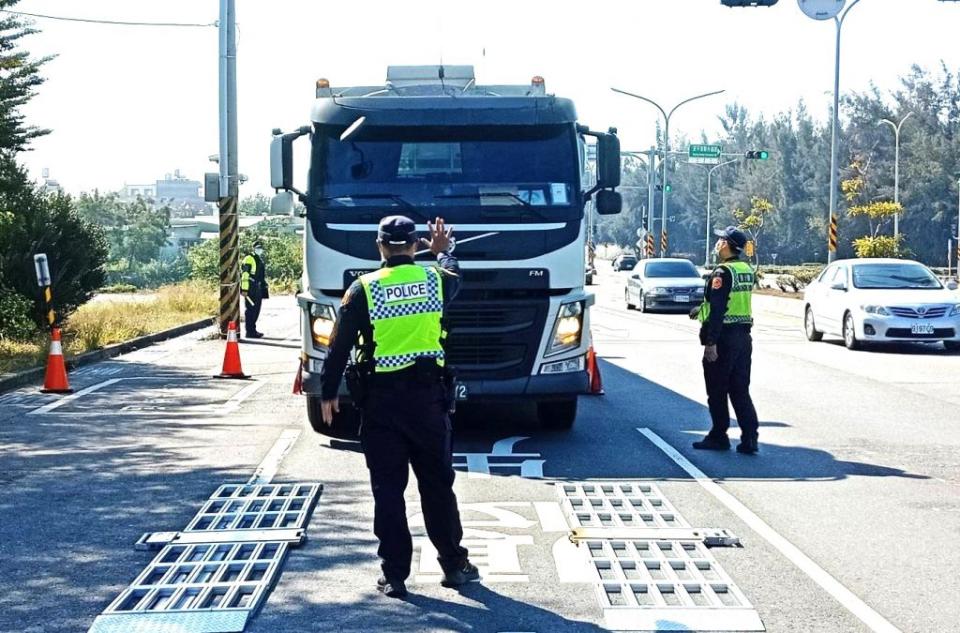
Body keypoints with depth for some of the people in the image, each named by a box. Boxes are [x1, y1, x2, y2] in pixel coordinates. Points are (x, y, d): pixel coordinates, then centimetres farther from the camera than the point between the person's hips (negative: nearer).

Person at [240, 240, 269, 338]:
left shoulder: (260, 260, 19)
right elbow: (244, 275, -17)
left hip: (258, 289, 9)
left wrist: (264, 288, 25)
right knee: (250, 310, -7)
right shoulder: (249, 259, -11)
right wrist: (244, 289, -22)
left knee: (256, 310, 13)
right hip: (250, 290, -9)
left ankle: (253, 330, 21)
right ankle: (250, 332, -5)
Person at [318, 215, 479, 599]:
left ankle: (394, 575, 5)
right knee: (437, 484, 13)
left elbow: (340, 346, -4)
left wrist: (328, 393, 6)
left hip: (380, 398, -2)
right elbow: (454, 276, 28)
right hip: (427, 394, 2)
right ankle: (454, 564, 19)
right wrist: (441, 252, 46)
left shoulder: (364, 289, -5)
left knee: (387, 489, 4)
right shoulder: (436, 279, 1)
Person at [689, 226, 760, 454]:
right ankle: (749, 439, 5)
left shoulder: (722, 272, -16)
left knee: (717, 391, 4)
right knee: (740, 391, 9)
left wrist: (710, 342, -21)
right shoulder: (747, 271, 11)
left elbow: (717, 309, -21)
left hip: (724, 337, -8)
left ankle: (719, 437, 11)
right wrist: (701, 310, 28)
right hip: (744, 337, 8)